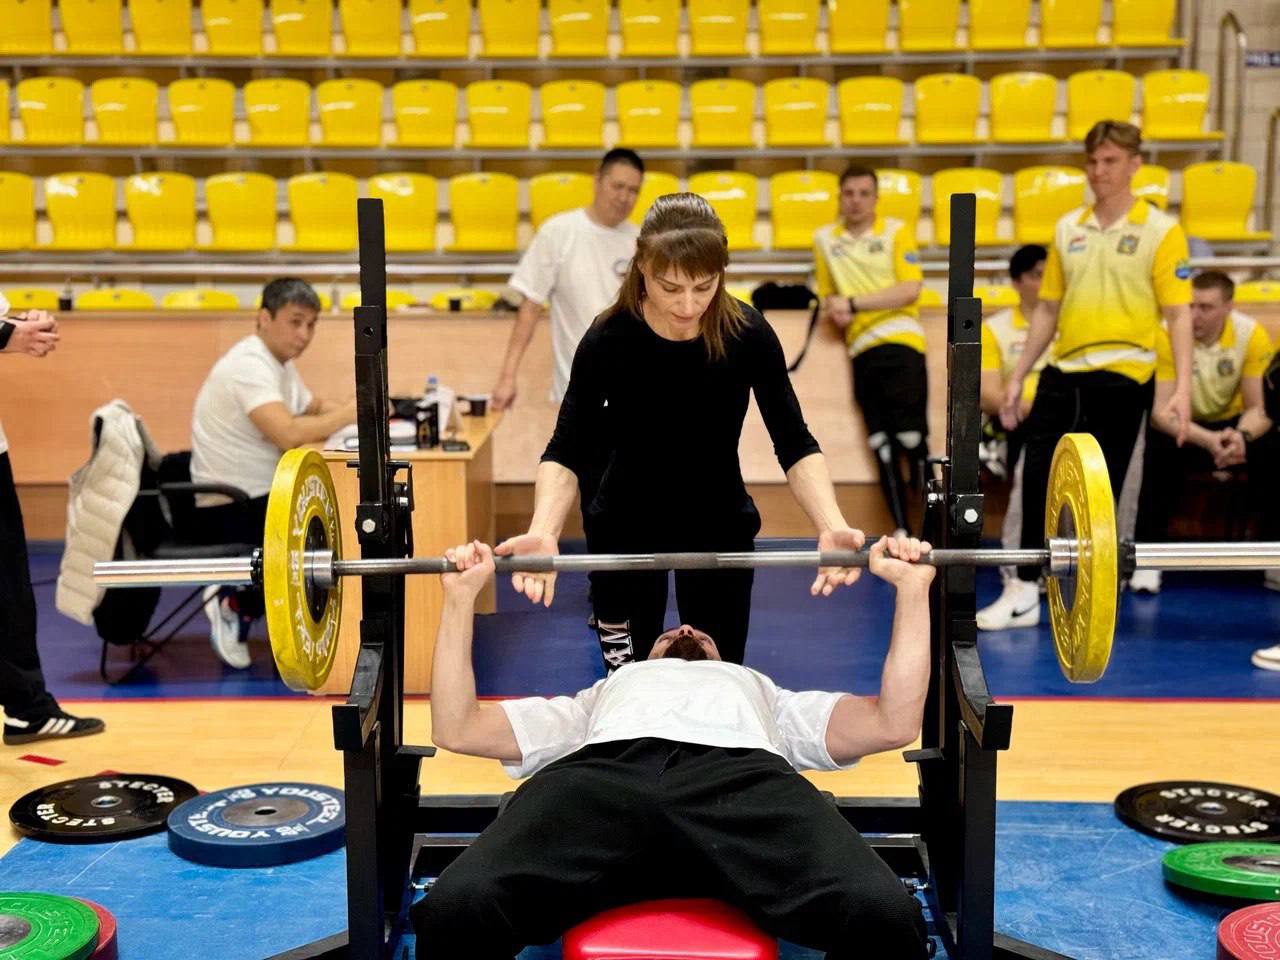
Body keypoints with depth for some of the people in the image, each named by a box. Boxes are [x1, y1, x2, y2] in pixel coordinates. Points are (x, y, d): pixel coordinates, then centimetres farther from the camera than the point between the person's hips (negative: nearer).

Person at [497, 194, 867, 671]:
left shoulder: (747, 334, -19)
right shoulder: (609, 340, -22)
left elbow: (795, 445, -17)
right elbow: (566, 451, -22)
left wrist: (832, 526, -34)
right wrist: (542, 533, -40)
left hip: (721, 523, 1)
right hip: (626, 525, -1)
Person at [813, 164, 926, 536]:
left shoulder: (896, 231, 4)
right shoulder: (824, 239, 14)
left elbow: (910, 290, -7)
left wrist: (852, 303, -11)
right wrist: (833, 310, -4)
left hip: (900, 341, -4)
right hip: (861, 349, 4)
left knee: (912, 440, -9)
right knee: (882, 448, 3)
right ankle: (902, 533, 8)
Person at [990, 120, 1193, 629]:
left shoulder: (1160, 231, -3)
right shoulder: (1067, 228, 11)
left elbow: (1178, 314, -7)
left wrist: (1182, 388, -16)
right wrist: (1017, 378, 13)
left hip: (1121, 376, -5)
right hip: (1061, 372, 5)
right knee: (1037, 479, 7)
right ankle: (1025, 592, 20)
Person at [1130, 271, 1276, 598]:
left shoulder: (1252, 334, -19)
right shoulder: (1167, 335, -24)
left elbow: (1259, 407, -16)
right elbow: (1161, 411, -28)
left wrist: (1241, 436, -40)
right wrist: (1209, 440, -45)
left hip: (1231, 422, 2)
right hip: (1183, 426, -2)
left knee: (1269, 448, -28)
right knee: (1160, 449, -34)